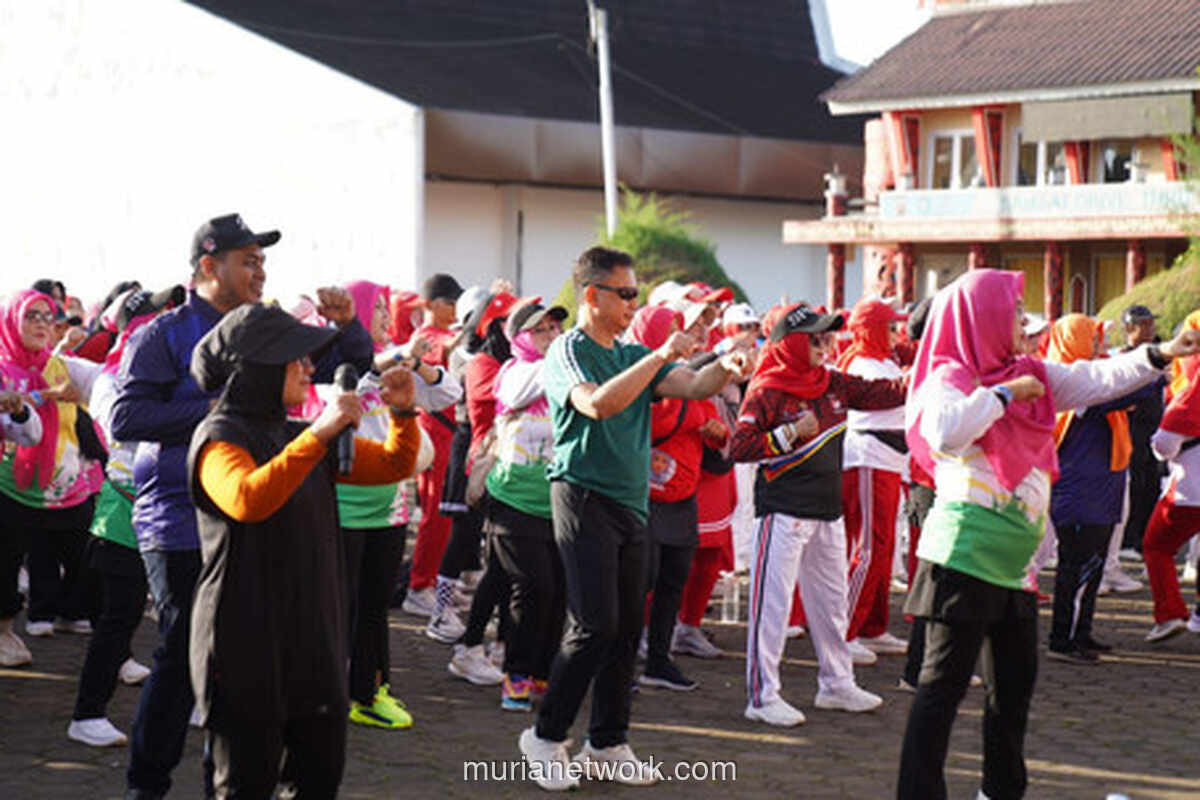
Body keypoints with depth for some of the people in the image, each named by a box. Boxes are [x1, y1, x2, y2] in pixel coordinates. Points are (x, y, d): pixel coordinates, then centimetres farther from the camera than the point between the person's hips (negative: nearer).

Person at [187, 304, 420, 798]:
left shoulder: (300, 437, 14)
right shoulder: (219, 437, -9)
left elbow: (393, 465, 18)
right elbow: (247, 501, -30)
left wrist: (403, 413, -1)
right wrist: (318, 436, -32)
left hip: (314, 641, 8)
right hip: (246, 643, -7)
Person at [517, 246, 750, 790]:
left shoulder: (634, 355, 16)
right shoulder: (569, 351, -6)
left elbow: (691, 386, 4)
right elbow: (599, 403, -24)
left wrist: (724, 369, -17)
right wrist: (658, 357, -26)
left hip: (631, 501, 7)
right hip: (584, 496, -7)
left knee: (628, 627, 8)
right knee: (595, 624, -11)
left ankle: (607, 742, 16)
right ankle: (547, 736, 1)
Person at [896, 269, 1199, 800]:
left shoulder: (1032, 377, 12)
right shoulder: (950, 378, -10)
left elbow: (1096, 381, 13)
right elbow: (942, 432, -29)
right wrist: (1004, 394, -20)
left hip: (1012, 566, 9)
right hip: (965, 555, -9)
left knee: (1015, 681, 18)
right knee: (945, 682, -8)